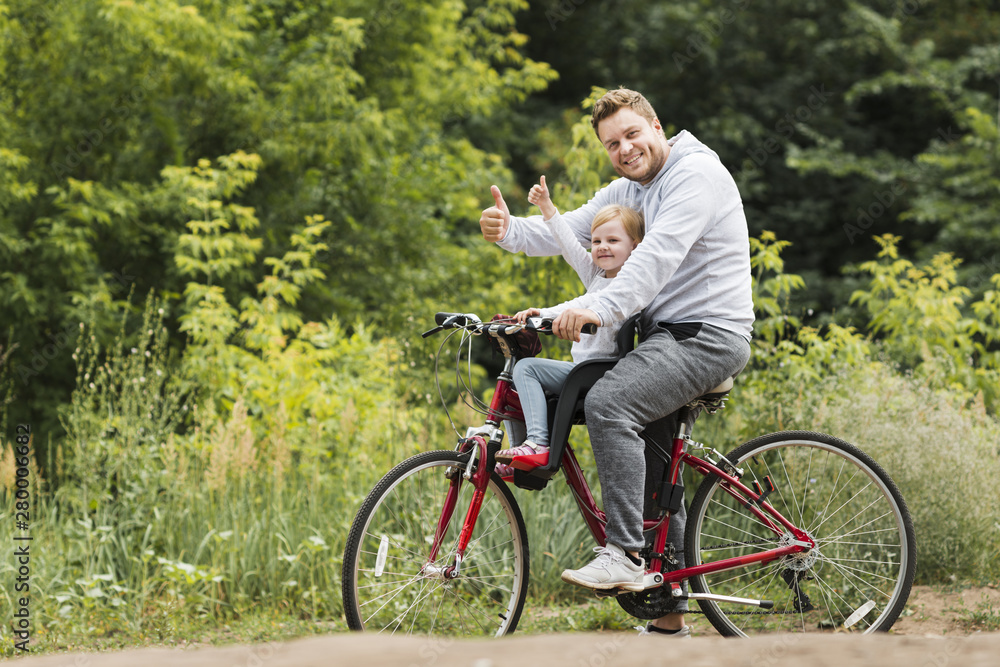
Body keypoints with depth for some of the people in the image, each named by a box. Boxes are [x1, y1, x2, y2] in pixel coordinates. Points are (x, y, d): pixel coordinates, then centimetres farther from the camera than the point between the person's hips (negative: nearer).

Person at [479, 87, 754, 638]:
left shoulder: (696, 173, -13)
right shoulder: (626, 192, 17)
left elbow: (660, 253, -27)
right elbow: (567, 231, 8)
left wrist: (601, 308, -39)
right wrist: (510, 230, -13)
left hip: (707, 335, -10)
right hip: (664, 334, 10)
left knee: (608, 403, -29)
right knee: (651, 459, 12)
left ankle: (623, 555, -30)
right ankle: (670, 613, 21)